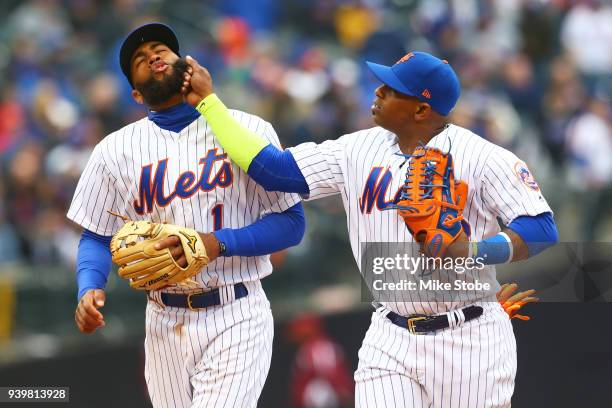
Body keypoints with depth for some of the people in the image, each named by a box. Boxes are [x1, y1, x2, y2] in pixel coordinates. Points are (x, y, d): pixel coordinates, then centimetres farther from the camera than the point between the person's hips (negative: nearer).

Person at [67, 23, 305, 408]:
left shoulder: (248, 130, 1)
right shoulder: (116, 149, 8)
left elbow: (291, 222, -2)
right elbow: (96, 237, 11)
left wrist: (218, 242, -17)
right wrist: (89, 289, -10)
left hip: (236, 318, -3)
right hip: (165, 324, 3)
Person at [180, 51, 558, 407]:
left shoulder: (481, 157, -9)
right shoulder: (360, 150, 8)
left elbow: (542, 229, -14)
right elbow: (275, 169, 8)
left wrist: (474, 250, -30)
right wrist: (207, 101, 8)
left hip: (469, 340, -4)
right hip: (391, 342, 4)